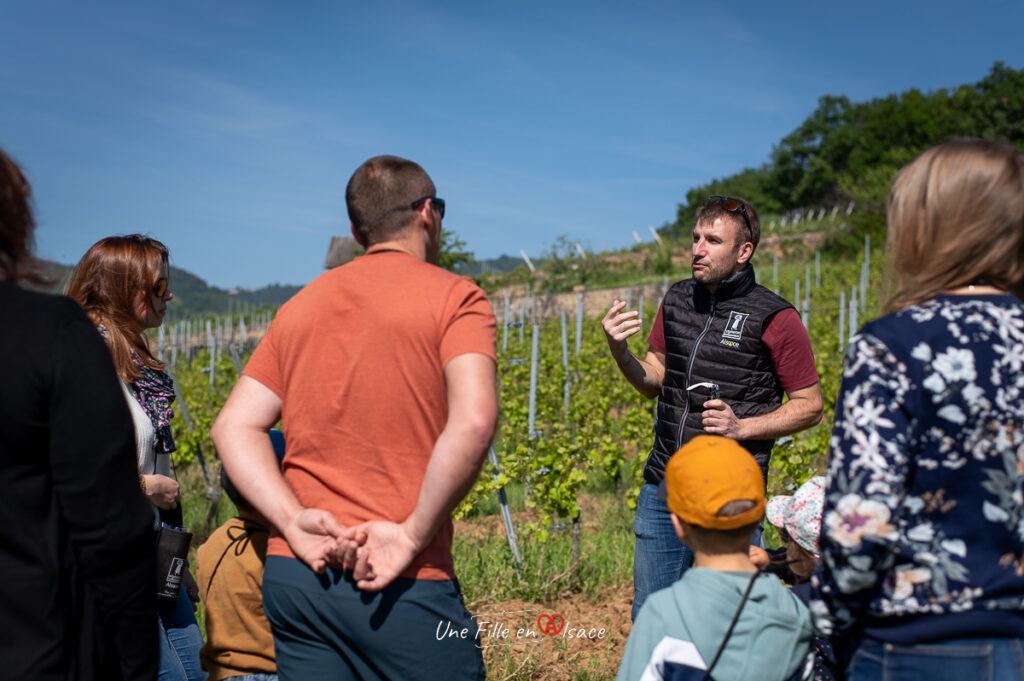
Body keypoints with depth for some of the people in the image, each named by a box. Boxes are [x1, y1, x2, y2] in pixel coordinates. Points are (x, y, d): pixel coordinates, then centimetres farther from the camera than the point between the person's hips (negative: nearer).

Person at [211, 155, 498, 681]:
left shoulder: (301, 306, 13)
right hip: (408, 582, -5)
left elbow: (233, 428, 6)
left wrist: (294, 521, -4)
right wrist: (412, 535, -15)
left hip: (290, 577, 6)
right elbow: (473, 421, -20)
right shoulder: (454, 296, -4)